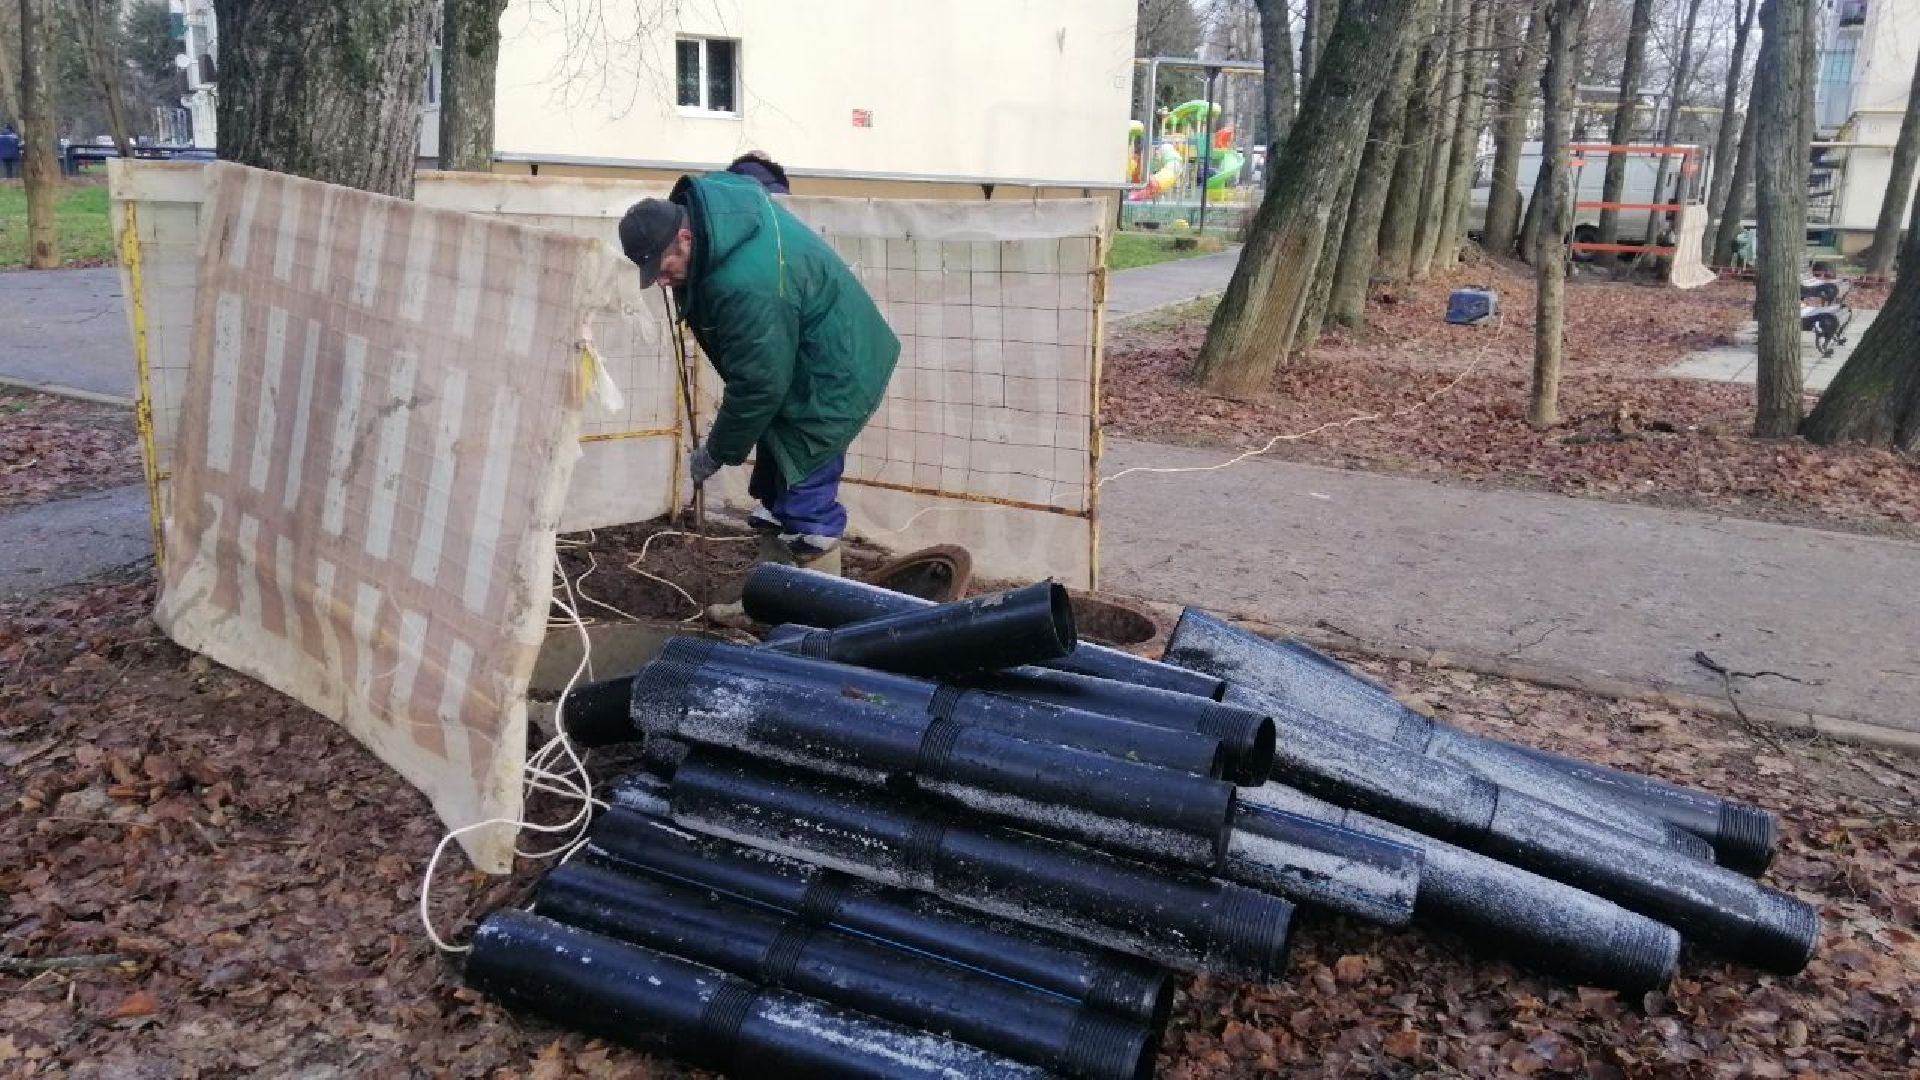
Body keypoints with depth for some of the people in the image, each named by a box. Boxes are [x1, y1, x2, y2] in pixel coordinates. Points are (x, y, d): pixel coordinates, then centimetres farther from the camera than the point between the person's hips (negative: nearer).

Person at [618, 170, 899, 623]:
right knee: (773, 489, 15)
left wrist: (717, 452, -12)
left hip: (831, 378, -10)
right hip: (795, 365, 11)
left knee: (806, 501, -9)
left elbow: (759, 383, -26)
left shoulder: (748, 284, -35)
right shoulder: (707, 201, -7)